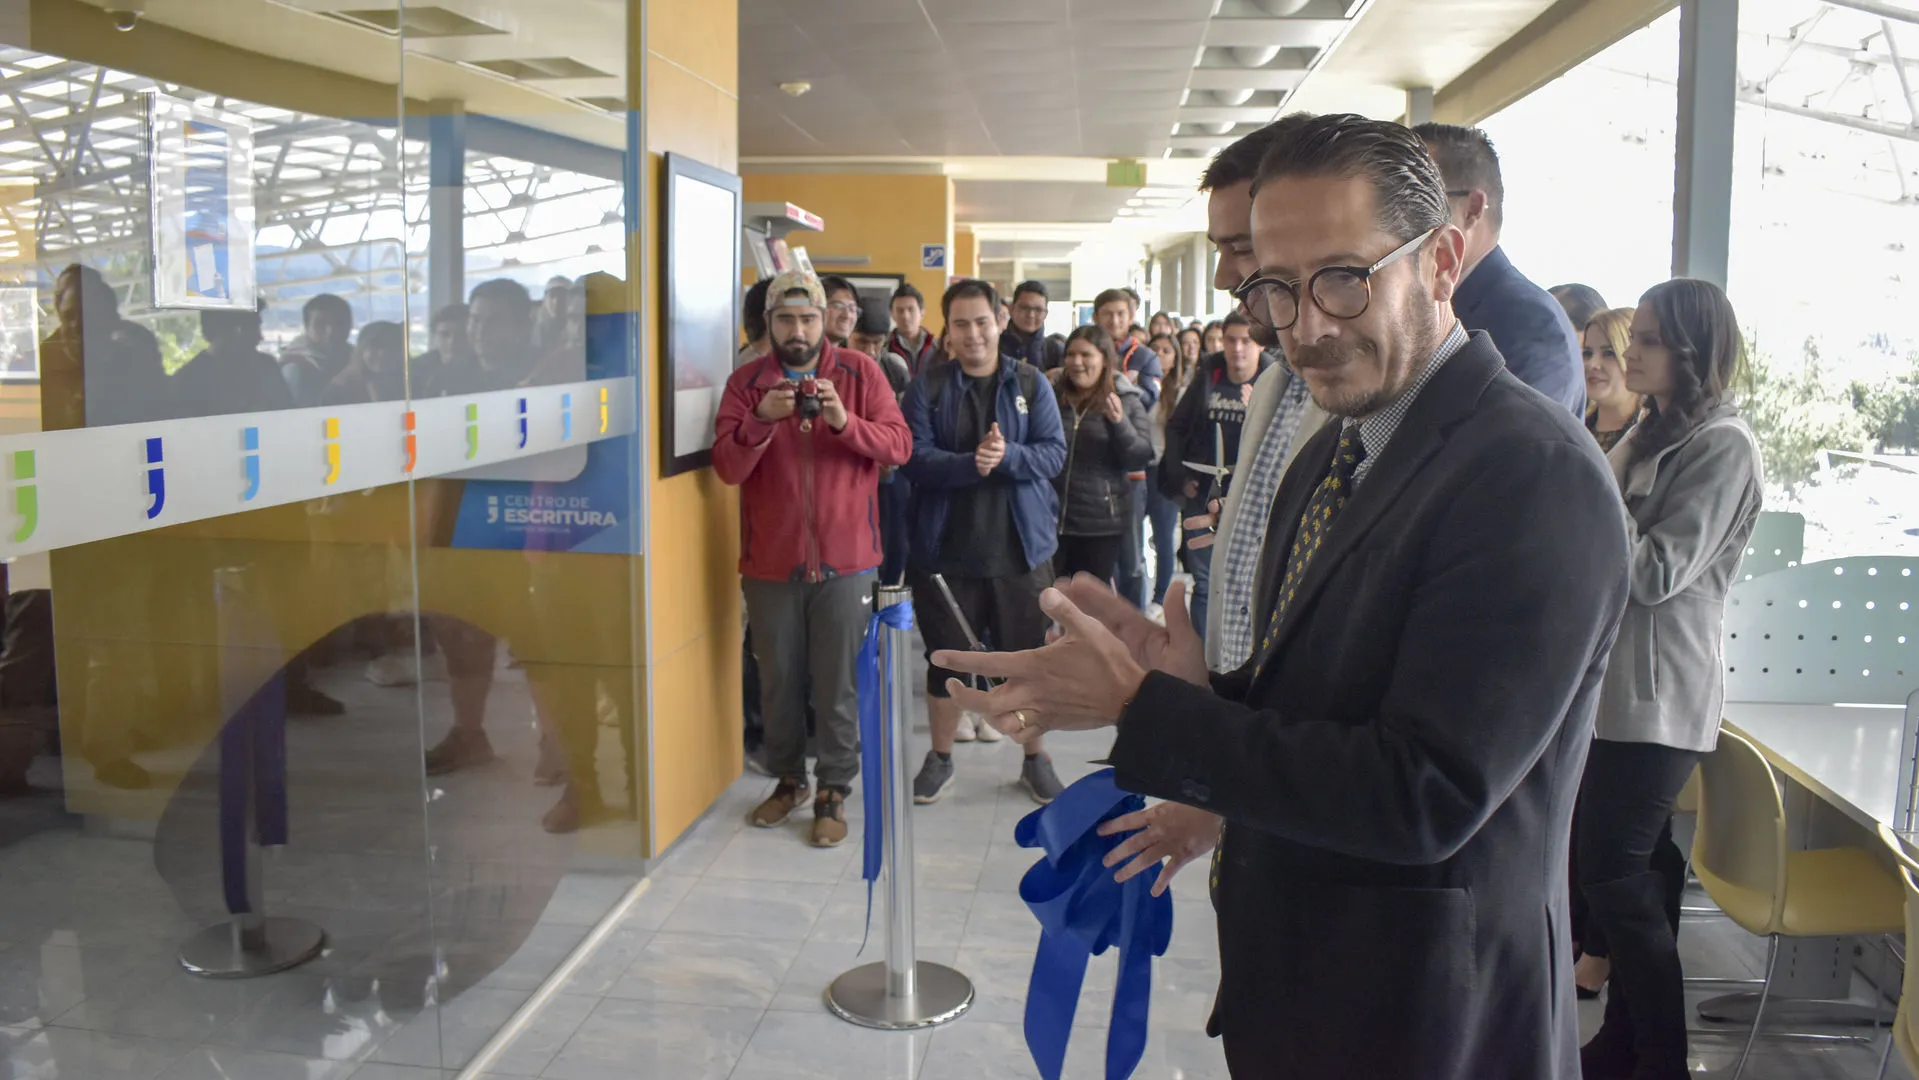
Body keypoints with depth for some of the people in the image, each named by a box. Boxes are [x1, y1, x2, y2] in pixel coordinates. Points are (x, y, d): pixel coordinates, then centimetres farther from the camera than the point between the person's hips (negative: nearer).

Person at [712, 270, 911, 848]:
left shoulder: (860, 373, 0)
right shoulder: (746, 382, 1)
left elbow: (899, 446, -7)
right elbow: (727, 467, -7)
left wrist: (844, 421, -23)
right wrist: (761, 420, -24)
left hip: (844, 560, -1)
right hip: (770, 560, 2)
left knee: (838, 685, 3)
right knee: (778, 681, 13)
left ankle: (834, 793, 18)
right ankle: (788, 780, 32)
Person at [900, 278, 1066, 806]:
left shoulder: (1031, 383, 2)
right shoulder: (927, 386, -1)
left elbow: (1054, 452, -6)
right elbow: (916, 457, -12)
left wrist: (1007, 456, -24)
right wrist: (970, 465, -28)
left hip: (1021, 547, 1)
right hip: (945, 548, 0)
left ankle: (1035, 757, 28)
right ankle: (940, 758, 29)